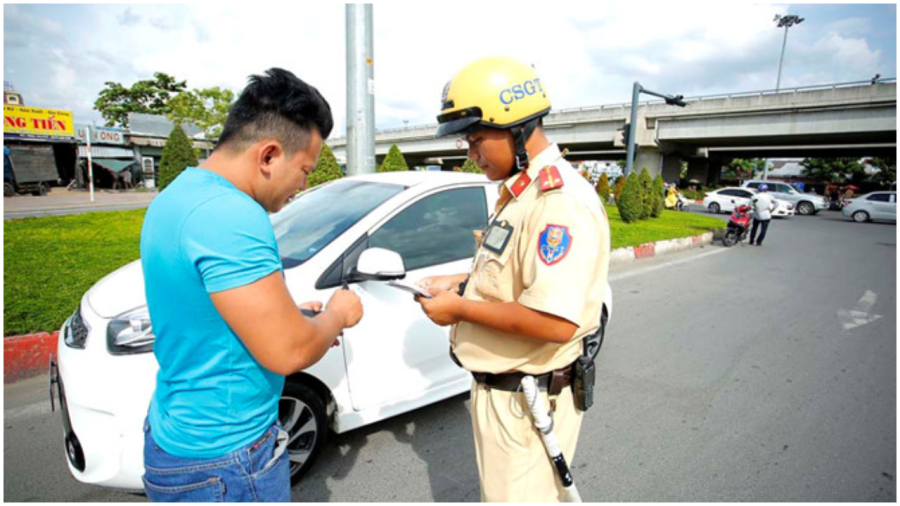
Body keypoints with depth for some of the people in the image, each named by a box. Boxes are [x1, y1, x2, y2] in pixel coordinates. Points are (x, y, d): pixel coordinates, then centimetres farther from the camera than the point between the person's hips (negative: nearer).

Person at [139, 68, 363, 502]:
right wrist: (337, 315, -9)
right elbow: (287, 353, -28)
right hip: (223, 463, -9)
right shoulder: (231, 214, -28)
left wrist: (291, 316, 8)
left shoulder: (176, 195, 4)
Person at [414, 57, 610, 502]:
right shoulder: (519, 191, 8)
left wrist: (460, 309, -22)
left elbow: (556, 323, -32)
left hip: (527, 401, -10)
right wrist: (459, 282, 3)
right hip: (498, 385, 10)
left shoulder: (561, 202, -26)